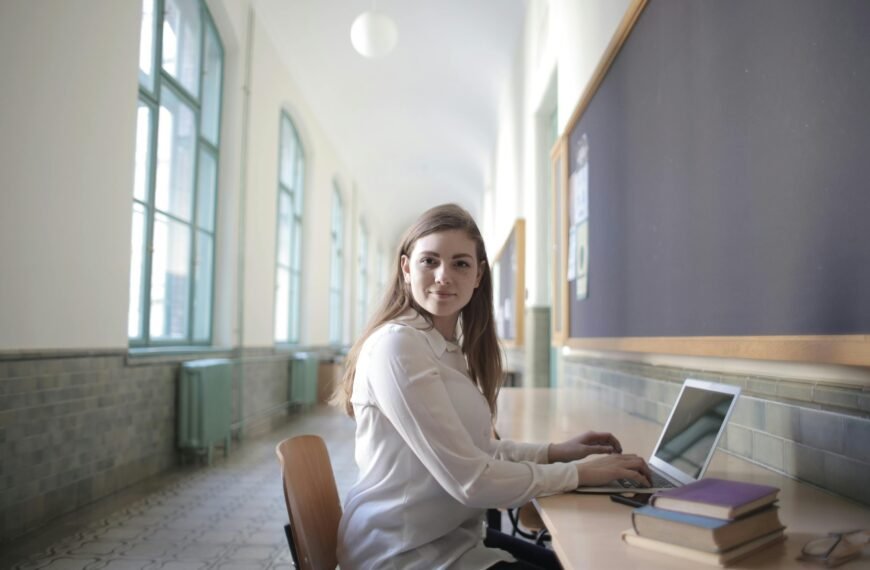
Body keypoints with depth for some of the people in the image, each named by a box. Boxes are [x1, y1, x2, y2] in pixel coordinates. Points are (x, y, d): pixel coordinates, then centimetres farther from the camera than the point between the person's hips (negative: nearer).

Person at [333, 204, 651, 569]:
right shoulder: (396, 346, -22)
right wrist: (578, 473, -14)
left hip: (450, 534, 8)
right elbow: (468, 479, -24)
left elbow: (473, 450, 10)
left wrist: (554, 452, 1)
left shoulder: (450, 347, 7)